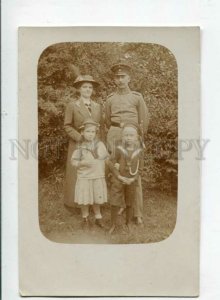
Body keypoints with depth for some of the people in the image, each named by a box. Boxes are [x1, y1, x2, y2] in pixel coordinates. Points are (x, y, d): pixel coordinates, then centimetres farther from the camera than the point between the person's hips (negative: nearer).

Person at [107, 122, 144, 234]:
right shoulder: (118, 148, -14)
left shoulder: (138, 150, -7)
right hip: (118, 180, -1)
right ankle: (113, 224, 18)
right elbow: (111, 162, -13)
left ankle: (128, 223, 34)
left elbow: (140, 167, 1)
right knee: (114, 203, 1)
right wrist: (120, 176, -16)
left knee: (129, 204, 15)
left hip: (132, 181, 2)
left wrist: (133, 178, -7)